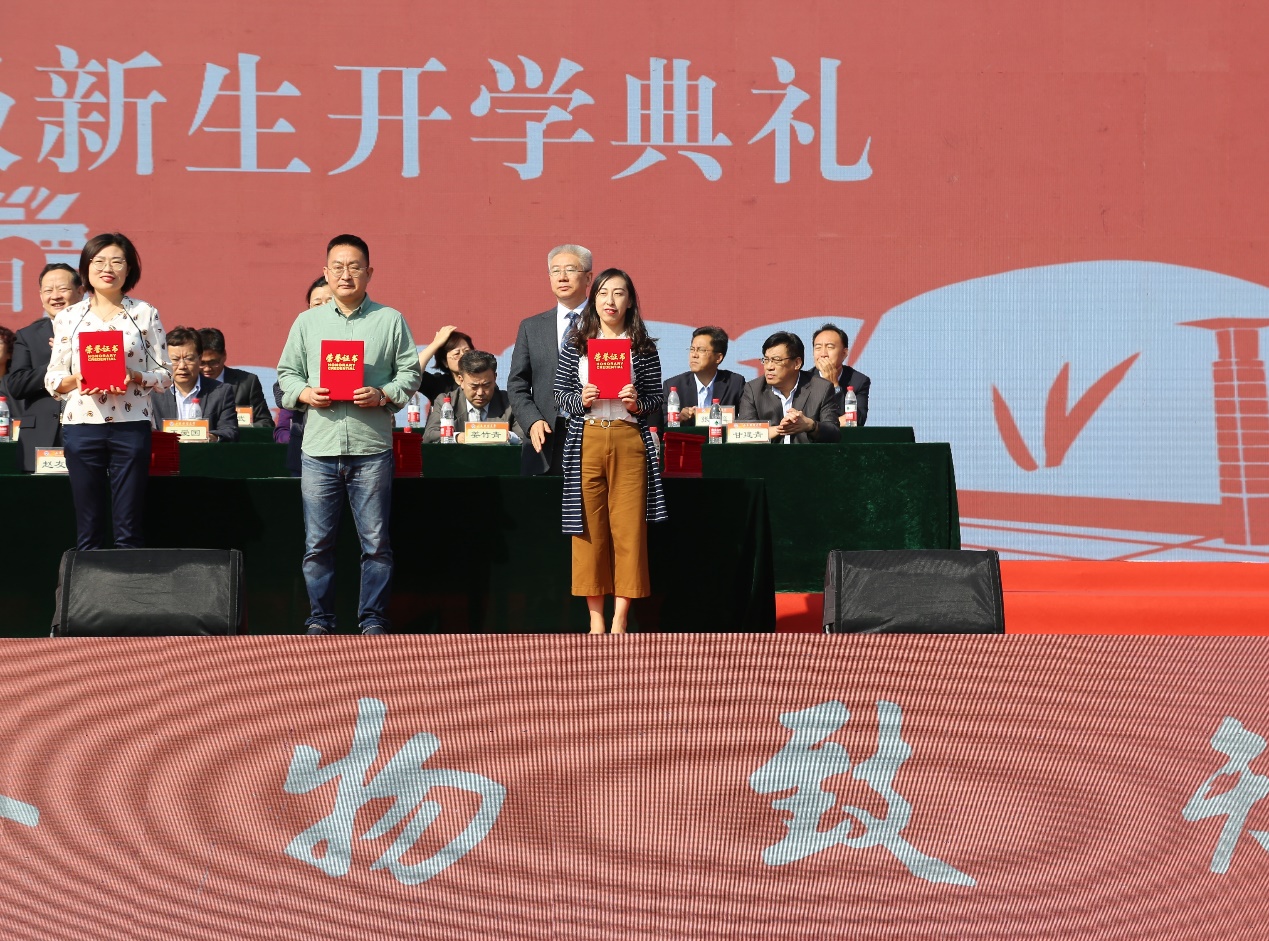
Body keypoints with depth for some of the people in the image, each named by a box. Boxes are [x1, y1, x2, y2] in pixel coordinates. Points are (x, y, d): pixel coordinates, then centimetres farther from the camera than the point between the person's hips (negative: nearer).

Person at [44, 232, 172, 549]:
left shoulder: (145, 314, 6)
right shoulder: (68, 317, 9)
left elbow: (165, 375, 6)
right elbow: (51, 379, 9)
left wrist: (136, 377, -14)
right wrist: (74, 379, -12)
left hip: (131, 426, -1)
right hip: (82, 426, 1)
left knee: (129, 530, -1)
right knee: (89, 530, 3)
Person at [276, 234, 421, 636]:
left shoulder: (390, 320, 7)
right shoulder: (306, 322, 12)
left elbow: (409, 372, 5)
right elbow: (287, 372, 13)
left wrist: (383, 395, -12)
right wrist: (304, 393, -7)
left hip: (372, 448, -1)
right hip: (319, 448, 1)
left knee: (376, 542, 1)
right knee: (318, 543, 4)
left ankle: (373, 620, 10)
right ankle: (320, 620, 13)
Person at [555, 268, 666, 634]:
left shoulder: (643, 347, 6)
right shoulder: (576, 342, 8)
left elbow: (655, 398, 8)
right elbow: (559, 392, 9)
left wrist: (638, 404, -12)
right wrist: (581, 400, -10)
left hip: (629, 442, -1)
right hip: (586, 441, 1)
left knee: (629, 530, -3)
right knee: (589, 529, 2)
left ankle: (619, 621, 4)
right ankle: (595, 618, 11)